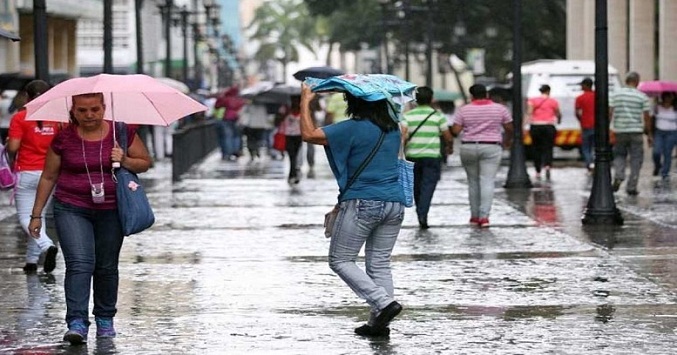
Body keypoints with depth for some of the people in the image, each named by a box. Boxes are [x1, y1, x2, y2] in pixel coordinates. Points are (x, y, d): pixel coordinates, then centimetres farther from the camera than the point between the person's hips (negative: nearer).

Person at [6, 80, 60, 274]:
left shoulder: (20, 118, -7)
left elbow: (12, 148, -12)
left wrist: (7, 145, 11)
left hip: (27, 174, -4)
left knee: (25, 217, -1)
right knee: (39, 216, 13)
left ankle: (47, 245, -25)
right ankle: (32, 260, 14)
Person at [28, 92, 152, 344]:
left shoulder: (123, 133, -1)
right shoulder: (64, 139, -2)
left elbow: (145, 162, 8)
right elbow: (48, 177, 7)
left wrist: (125, 161, -14)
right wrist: (36, 214, 8)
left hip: (110, 210, 1)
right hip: (71, 209, -1)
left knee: (107, 267, 10)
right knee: (79, 263, -16)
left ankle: (105, 319, 27)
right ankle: (77, 323, -21)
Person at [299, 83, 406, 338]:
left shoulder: (353, 128, -12)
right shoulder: (393, 129, 9)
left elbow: (309, 134, -13)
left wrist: (305, 101, 0)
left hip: (362, 204, -7)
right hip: (395, 203, 7)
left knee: (340, 260, 3)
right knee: (380, 264, 12)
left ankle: (384, 303, -12)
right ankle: (378, 322, 9)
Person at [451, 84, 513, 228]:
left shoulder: (464, 110, 1)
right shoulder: (500, 109, 3)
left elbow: (455, 130, -5)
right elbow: (509, 128, 7)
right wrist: (507, 140, 26)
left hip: (468, 148, 1)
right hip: (491, 148, -1)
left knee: (473, 182, 12)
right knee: (487, 182, -5)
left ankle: (475, 216, 15)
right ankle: (484, 216, -15)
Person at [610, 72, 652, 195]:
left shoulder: (615, 94, 3)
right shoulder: (642, 97, -1)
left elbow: (609, 113, -3)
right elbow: (647, 117, -1)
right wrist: (649, 134, 8)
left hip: (620, 131, 2)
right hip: (636, 132, -2)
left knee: (619, 155, 19)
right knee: (636, 160, 7)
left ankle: (618, 176, -6)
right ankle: (631, 187, 5)